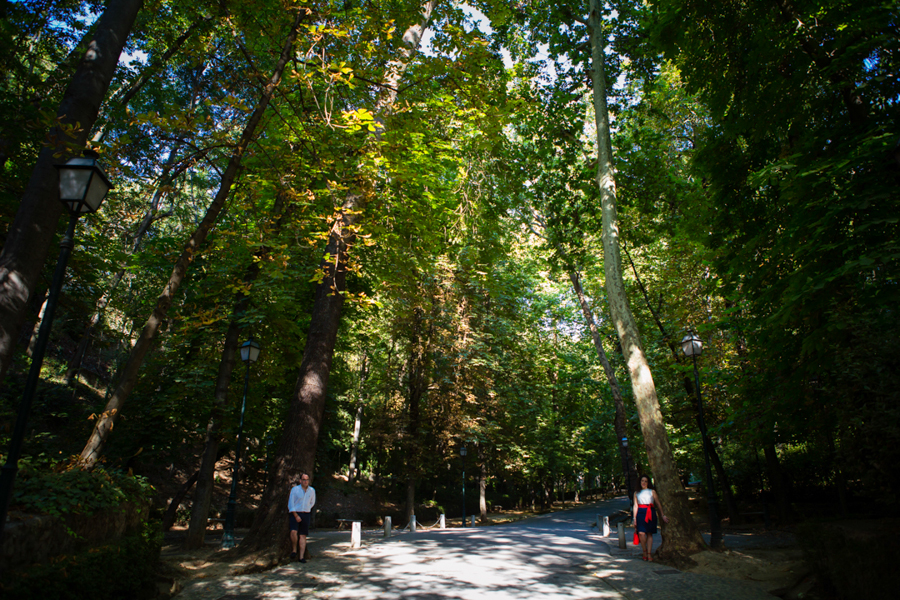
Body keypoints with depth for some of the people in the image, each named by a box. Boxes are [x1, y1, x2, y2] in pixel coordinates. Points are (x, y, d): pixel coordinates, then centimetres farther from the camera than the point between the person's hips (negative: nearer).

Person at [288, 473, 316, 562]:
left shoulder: (312, 491, 5)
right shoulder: (295, 489, -4)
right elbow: (290, 504, -4)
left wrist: (307, 510, 9)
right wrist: (296, 516, -10)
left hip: (305, 515, 3)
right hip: (294, 514, -3)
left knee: (303, 535, -1)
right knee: (294, 531, -23)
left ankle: (302, 557, 2)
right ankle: (294, 550, -2)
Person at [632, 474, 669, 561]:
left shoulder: (652, 491, 13)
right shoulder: (637, 493, 16)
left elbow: (658, 504, 14)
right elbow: (635, 506, 12)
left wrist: (662, 515, 10)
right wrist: (634, 518, 5)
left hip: (650, 513, 0)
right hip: (640, 513, 0)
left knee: (649, 534, -1)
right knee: (641, 533, -13)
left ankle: (649, 554, 4)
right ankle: (645, 552, 3)